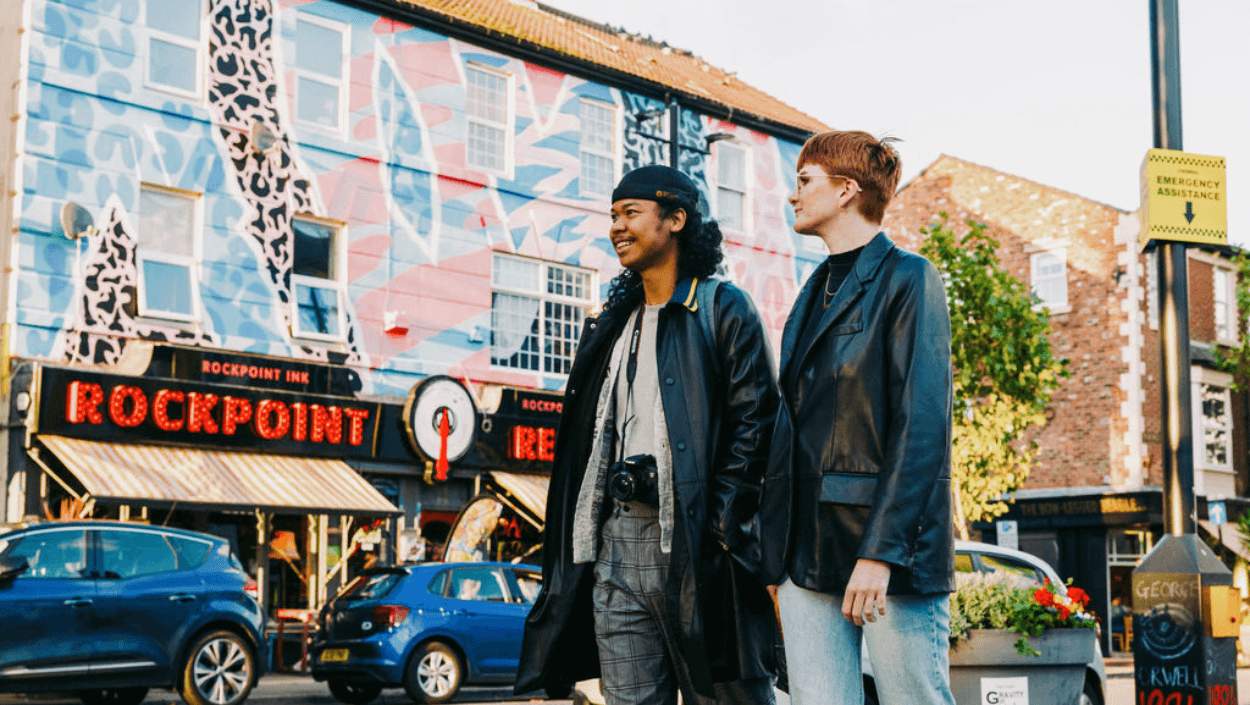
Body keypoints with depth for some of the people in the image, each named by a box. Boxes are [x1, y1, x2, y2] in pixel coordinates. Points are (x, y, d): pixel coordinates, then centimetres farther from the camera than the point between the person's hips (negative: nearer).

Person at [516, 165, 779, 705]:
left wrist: (721, 527, -15)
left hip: (696, 542, -6)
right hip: (618, 541, 6)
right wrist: (585, 540, 13)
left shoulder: (722, 308, 1)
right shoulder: (615, 322, 21)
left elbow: (754, 421, -7)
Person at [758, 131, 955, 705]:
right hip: (807, 551, 7)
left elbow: (922, 425, -12)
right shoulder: (815, 292, 20)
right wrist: (774, 549, 13)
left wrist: (880, 550, -19)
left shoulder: (906, 279, -3)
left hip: (887, 553, -7)